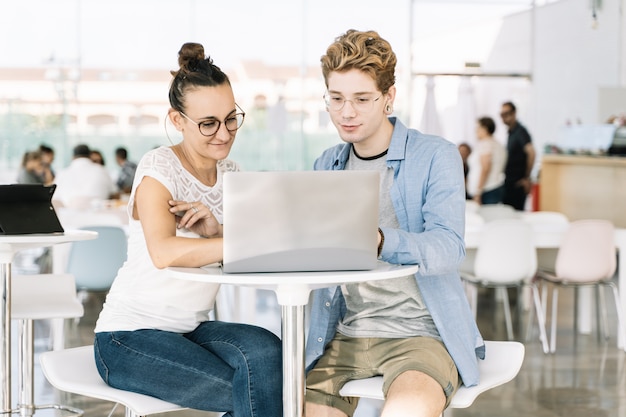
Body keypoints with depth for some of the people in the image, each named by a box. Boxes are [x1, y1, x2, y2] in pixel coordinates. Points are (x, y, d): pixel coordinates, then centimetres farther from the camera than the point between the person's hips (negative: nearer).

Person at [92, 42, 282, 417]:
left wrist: (216, 231, -21)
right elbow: (164, 253, -32)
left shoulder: (229, 173, 8)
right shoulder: (159, 168, -13)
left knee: (264, 351, -26)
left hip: (192, 329, 6)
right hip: (130, 337, -6)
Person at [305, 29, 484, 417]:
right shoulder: (326, 166, 16)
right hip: (345, 334, 5)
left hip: (421, 330, -5)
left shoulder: (435, 156, -2)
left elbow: (448, 247, -17)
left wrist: (379, 241, -37)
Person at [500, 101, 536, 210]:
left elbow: (531, 153, -25)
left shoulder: (520, 131, -13)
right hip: (510, 181, 9)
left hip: (518, 183, -9)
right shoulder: (511, 132, 14)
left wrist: (527, 178, -20)